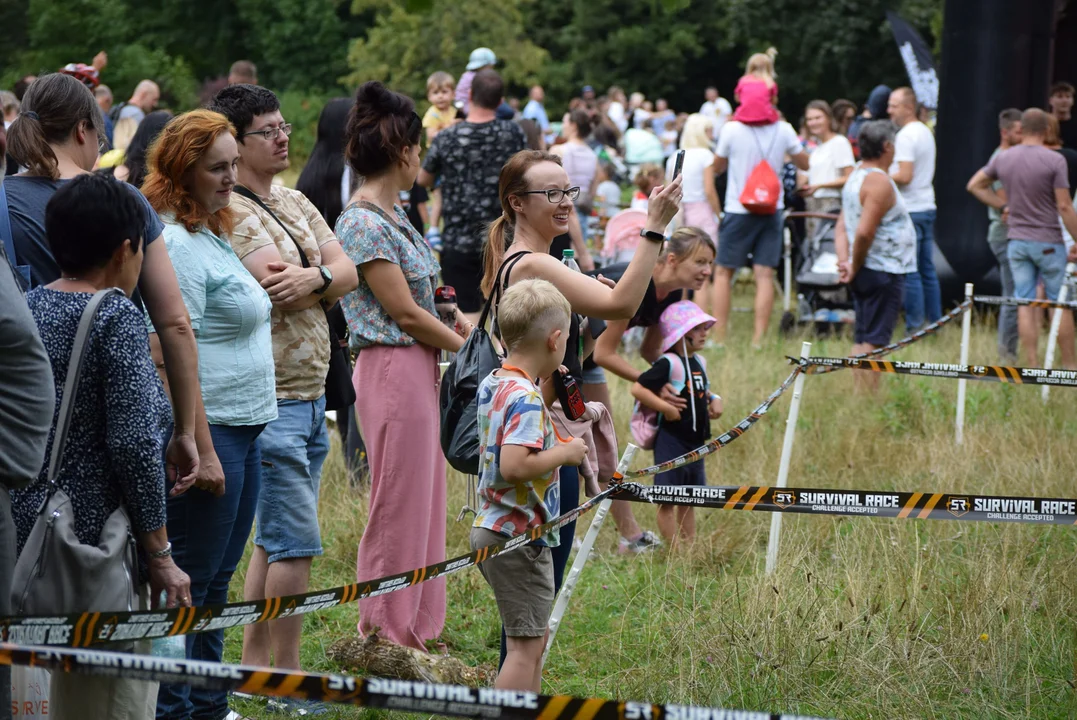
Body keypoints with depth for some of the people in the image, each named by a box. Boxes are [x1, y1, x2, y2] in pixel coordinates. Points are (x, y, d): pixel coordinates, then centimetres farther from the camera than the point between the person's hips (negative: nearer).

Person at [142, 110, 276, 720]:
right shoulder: (177, 246, -16)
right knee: (192, 580, -4)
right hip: (210, 431, -10)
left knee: (217, 578, 16)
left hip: (244, 430, 10)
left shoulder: (214, 235, 16)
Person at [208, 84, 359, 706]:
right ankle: (288, 679, 1)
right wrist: (323, 281, -5)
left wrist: (312, 277, -14)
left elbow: (348, 273, 6)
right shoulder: (229, 211, -14)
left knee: (275, 542, 14)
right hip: (269, 399, -9)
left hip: (311, 395, 9)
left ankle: (254, 668, 21)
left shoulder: (293, 202, 15)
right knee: (296, 544, -7)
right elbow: (275, 287, -23)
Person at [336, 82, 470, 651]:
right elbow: (404, 312, -16)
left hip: (420, 367, 10)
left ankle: (416, 630, 22)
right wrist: (467, 347, -6)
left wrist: (457, 325, 4)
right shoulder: (364, 223, -17)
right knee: (399, 507, -3)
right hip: (392, 370, -10)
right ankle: (386, 639, 6)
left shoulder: (392, 214, 13)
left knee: (424, 501, 14)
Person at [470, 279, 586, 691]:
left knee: (536, 638, 20)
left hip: (491, 530, 10)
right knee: (525, 645, -7)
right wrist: (564, 453, -17)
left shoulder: (491, 385, 9)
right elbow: (514, 466, -31)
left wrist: (543, 382, 19)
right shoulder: (526, 398, -20)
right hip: (520, 538, -10)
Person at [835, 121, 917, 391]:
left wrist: (845, 261, 2)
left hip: (865, 274, 10)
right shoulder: (879, 182, -16)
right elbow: (864, 232, -23)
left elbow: (842, 226, 13)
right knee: (874, 341, -8)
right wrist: (855, 266, -10)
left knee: (862, 339, 12)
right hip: (884, 273, -10)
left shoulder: (855, 176, 14)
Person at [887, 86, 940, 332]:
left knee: (910, 273, -7)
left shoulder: (906, 136, -14)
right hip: (927, 207, 10)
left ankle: (915, 327, -7)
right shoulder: (926, 132, 16)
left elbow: (905, 176, -21)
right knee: (928, 271, 12)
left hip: (910, 210, -10)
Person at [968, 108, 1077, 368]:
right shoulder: (1054, 161, -13)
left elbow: (975, 185, 15)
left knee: (1025, 304, 4)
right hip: (1048, 242, -4)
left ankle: (1032, 366, 2)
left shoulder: (1003, 158, 3)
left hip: (1016, 241, 4)